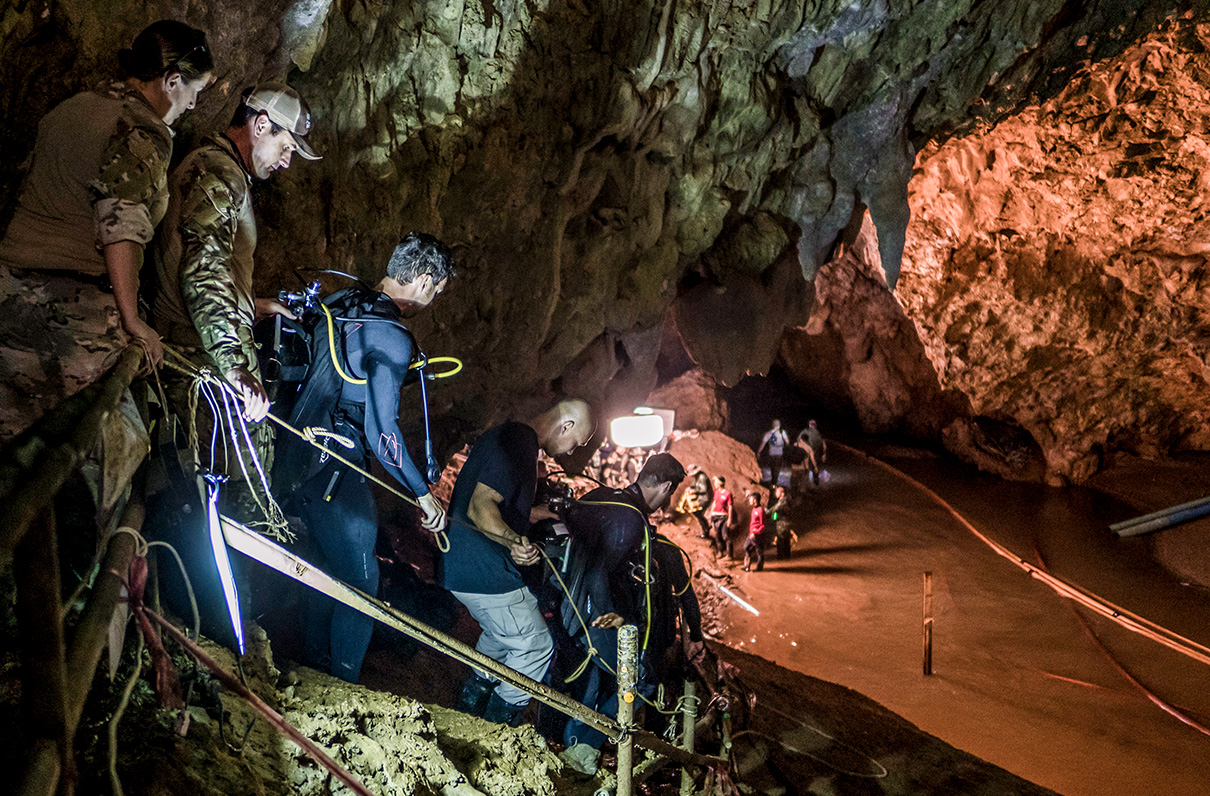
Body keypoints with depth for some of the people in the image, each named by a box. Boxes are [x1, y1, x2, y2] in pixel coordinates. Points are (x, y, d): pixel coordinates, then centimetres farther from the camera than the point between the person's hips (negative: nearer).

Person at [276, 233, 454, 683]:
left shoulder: (339, 304, 7)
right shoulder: (391, 338, -20)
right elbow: (382, 432, -23)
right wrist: (423, 494, -13)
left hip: (297, 458, 10)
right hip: (335, 476, -9)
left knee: (327, 571, 23)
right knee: (359, 587, 4)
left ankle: (313, 674, 36)